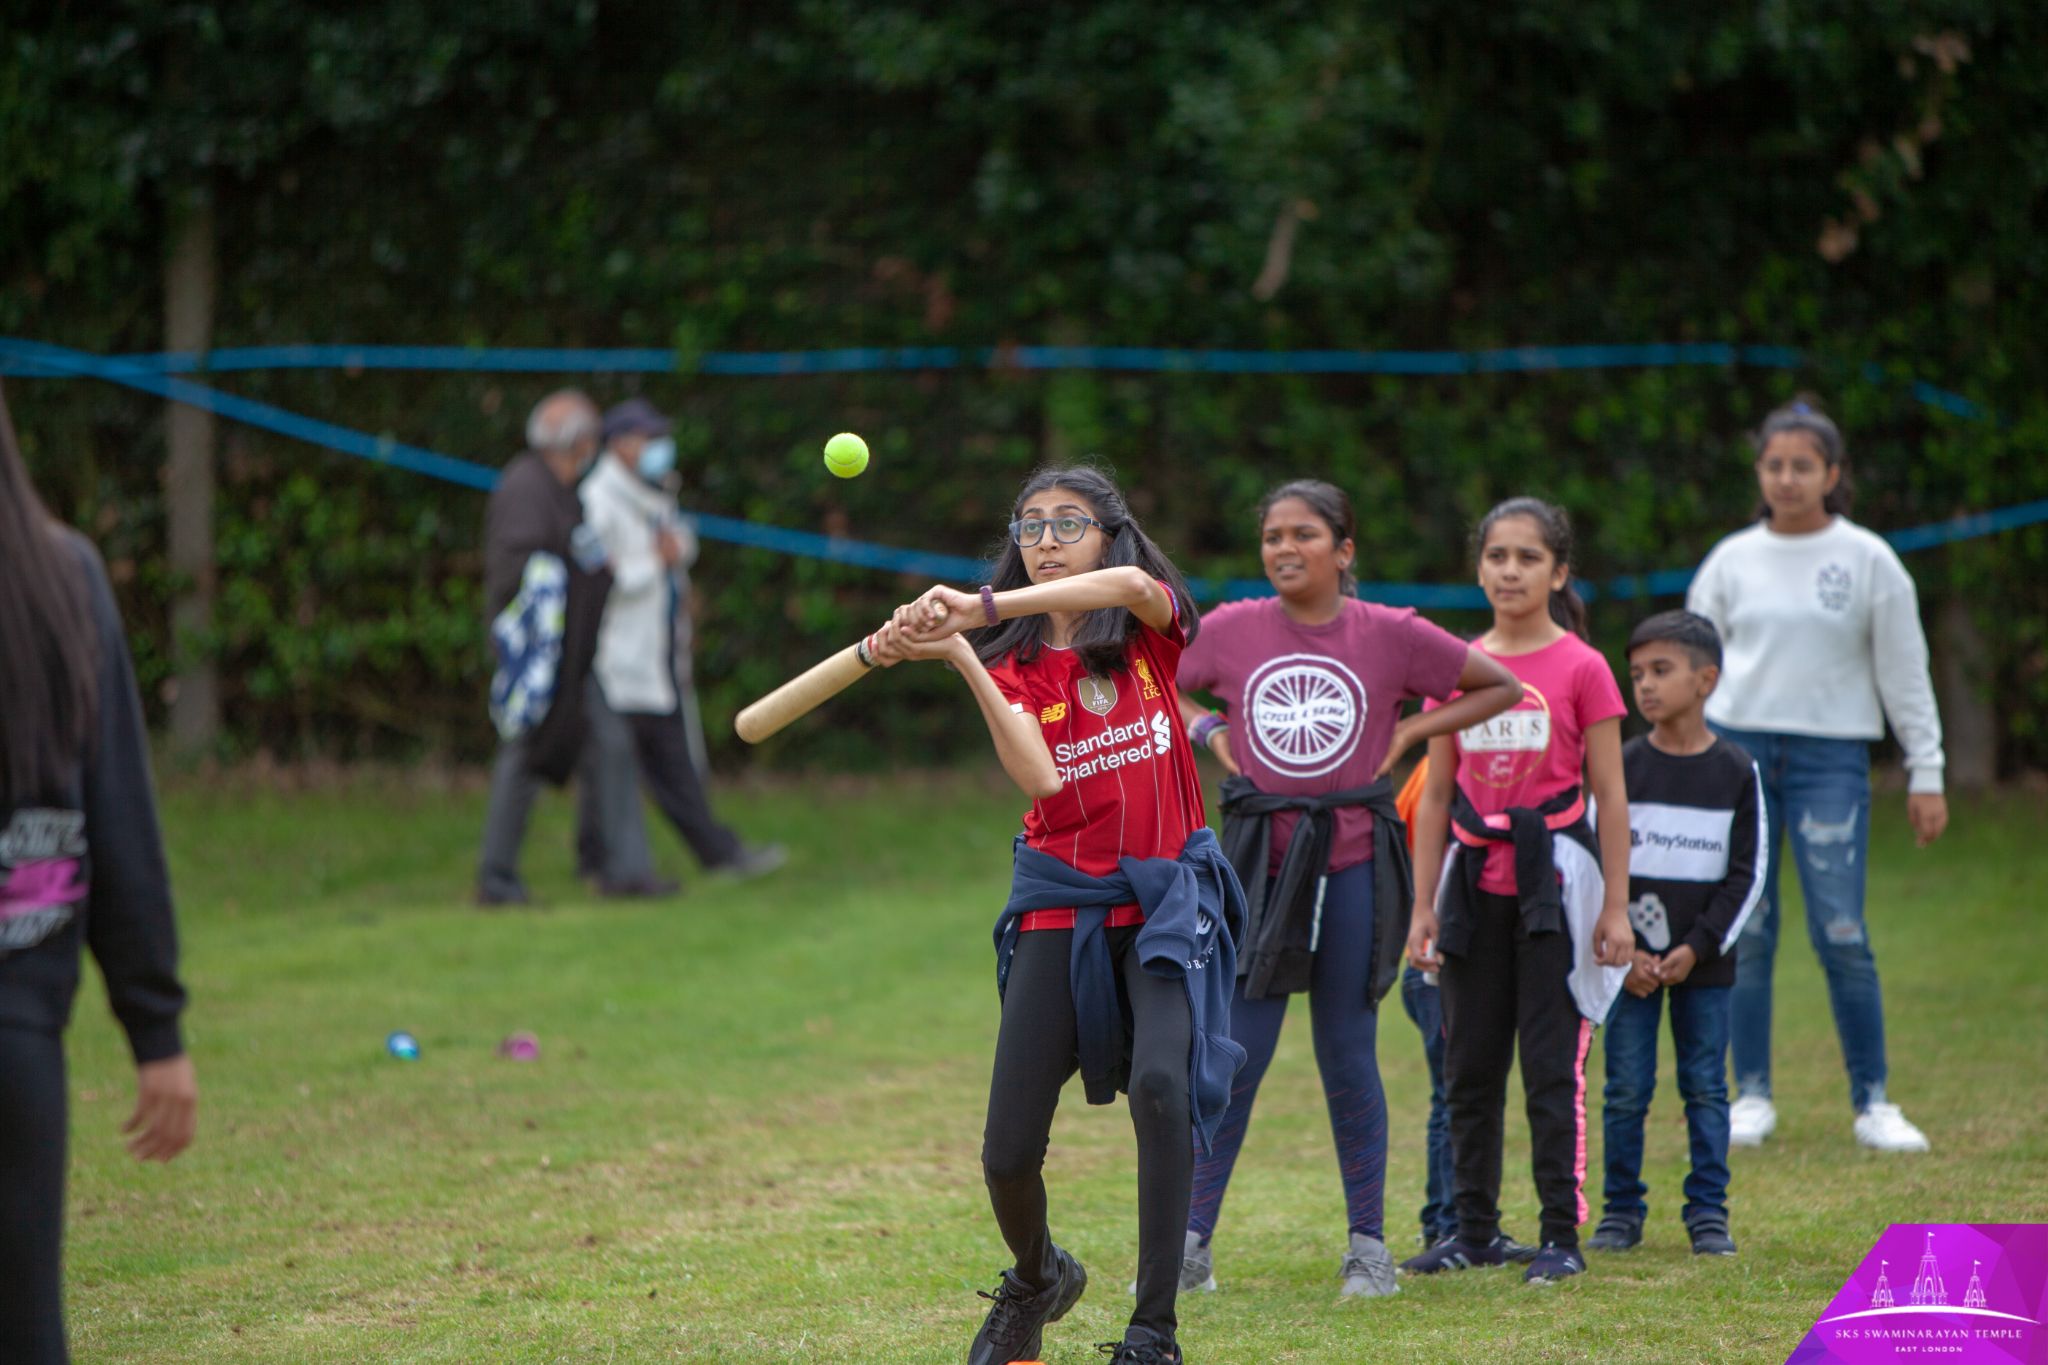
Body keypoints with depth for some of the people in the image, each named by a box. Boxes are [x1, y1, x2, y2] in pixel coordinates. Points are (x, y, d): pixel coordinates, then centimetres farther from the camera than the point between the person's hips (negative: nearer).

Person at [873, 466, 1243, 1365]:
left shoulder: (1152, 631, 3)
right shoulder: (1016, 664, 4)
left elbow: (1132, 583, -24)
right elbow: (1037, 776, -16)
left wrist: (985, 607, -32)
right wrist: (960, 656, -25)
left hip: (1166, 892, -2)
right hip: (1062, 900, 2)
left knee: (1159, 1082, -28)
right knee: (1007, 1152, -4)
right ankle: (1038, 1279, 31)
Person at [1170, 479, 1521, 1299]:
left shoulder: (1392, 635, -1)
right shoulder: (1231, 630, 2)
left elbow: (1501, 688, 8)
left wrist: (1408, 733, 1)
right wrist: (1206, 731, 2)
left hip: (1353, 861, -1)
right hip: (1258, 857, 1)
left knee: (1348, 1058, 5)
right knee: (1235, 1055, -1)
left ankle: (1368, 1244, 15)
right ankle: (1192, 1242, 6)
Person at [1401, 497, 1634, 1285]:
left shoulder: (1580, 668, -4)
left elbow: (1609, 794, -2)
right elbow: (1434, 796, 10)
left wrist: (1615, 907, -6)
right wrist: (1424, 906, 8)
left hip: (1552, 876, -4)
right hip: (1475, 882, 4)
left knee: (1551, 1064, -4)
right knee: (1469, 1066, 9)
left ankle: (1561, 1234, 3)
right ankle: (1475, 1230, 18)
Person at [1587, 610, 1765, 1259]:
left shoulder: (1737, 772, 0)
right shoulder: (1622, 767, 0)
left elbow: (1747, 874, 0)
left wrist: (1698, 947, -9)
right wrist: (1622, 951, -8)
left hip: (1704, 962, 0)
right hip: (1629, 958, 0)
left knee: (1706, 1088, 3)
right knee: (1626, 1089, 1)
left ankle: (1708, 1212, 10)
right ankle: (1621, 1210, 10)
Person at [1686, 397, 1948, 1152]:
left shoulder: (1868, 561, 3)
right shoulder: (1731, 561, 9)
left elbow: (1904, 672, 6)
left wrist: (1926, 774, 4)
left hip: (1831, 755, -2)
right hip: (1736, 748, 2)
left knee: (1841, 932, -8)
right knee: (1744, 932, 1)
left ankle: (1874, 1103, 1)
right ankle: (1751, 1096, 9)